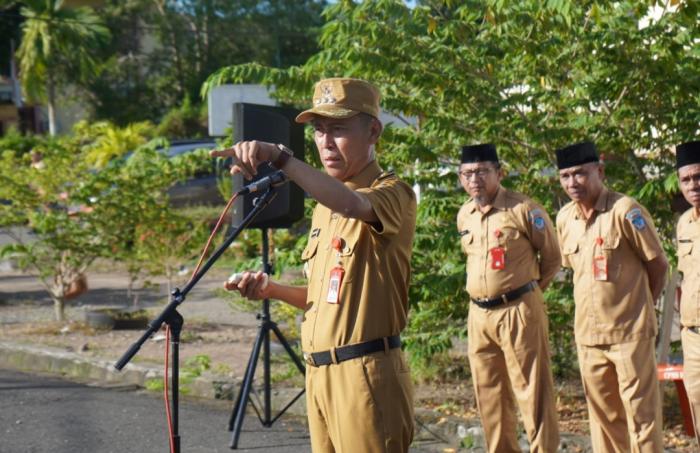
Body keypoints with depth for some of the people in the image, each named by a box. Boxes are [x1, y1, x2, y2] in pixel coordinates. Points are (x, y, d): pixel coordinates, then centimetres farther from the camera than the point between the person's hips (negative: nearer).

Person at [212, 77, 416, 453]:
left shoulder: (392, 193, -9)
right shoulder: (325, 203, 18)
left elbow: (352, 204, -33)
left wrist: (280, 157, -42)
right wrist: (273, 290, 6)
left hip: (365, 375, -8)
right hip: (318, 375, 8)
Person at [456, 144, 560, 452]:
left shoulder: (524, 209, -9)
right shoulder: (463, 216, 8)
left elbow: (552, 257, 1)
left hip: (519, 311, -6)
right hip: (479, 314, 6)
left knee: (532, 392, -4)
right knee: (490, 397, 10)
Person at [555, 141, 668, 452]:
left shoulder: (625, 211, -12)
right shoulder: (564, 218, 6)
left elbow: (658, 265, -5)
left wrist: (639, 308, 5)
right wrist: (600, 306, 13)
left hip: (630, 333, -6)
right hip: (587, 334, 6)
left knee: (641, 412, -2)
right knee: (602, 414, 12)